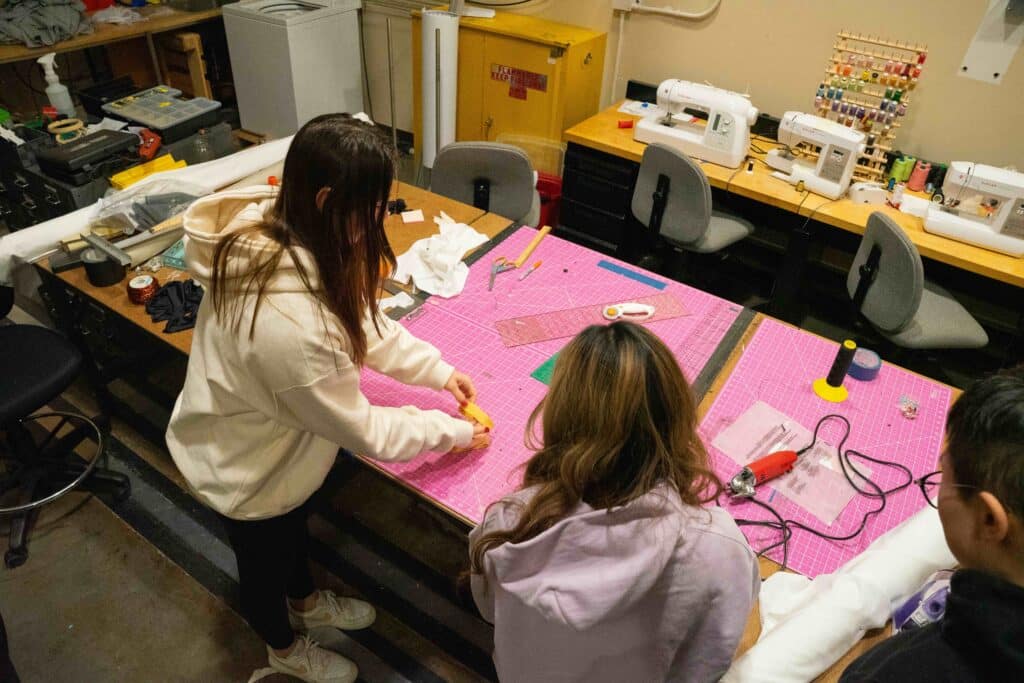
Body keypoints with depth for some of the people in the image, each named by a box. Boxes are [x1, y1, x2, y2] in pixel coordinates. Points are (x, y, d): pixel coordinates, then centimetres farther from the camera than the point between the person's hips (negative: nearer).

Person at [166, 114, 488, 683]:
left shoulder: (276, 231, -18)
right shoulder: (290, 319, -44)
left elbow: (359, 320, -3)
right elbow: (358, 428, -29)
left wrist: (438, 369, -6)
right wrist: (452, 431, -16)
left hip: (281, 439, 7)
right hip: (248, 468, -7)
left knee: (295, 526, 32)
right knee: (265, 559, 24)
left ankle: (307, 602, 64)